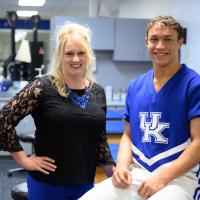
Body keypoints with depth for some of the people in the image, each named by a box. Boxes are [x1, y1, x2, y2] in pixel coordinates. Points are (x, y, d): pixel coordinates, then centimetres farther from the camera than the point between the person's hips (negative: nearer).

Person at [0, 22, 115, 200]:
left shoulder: (98, 92, 5)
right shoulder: (42, 87, -11)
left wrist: (114, 172, 7)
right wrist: (24, 160, -11)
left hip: (85, 183, 5)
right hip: (47, 183, -4)